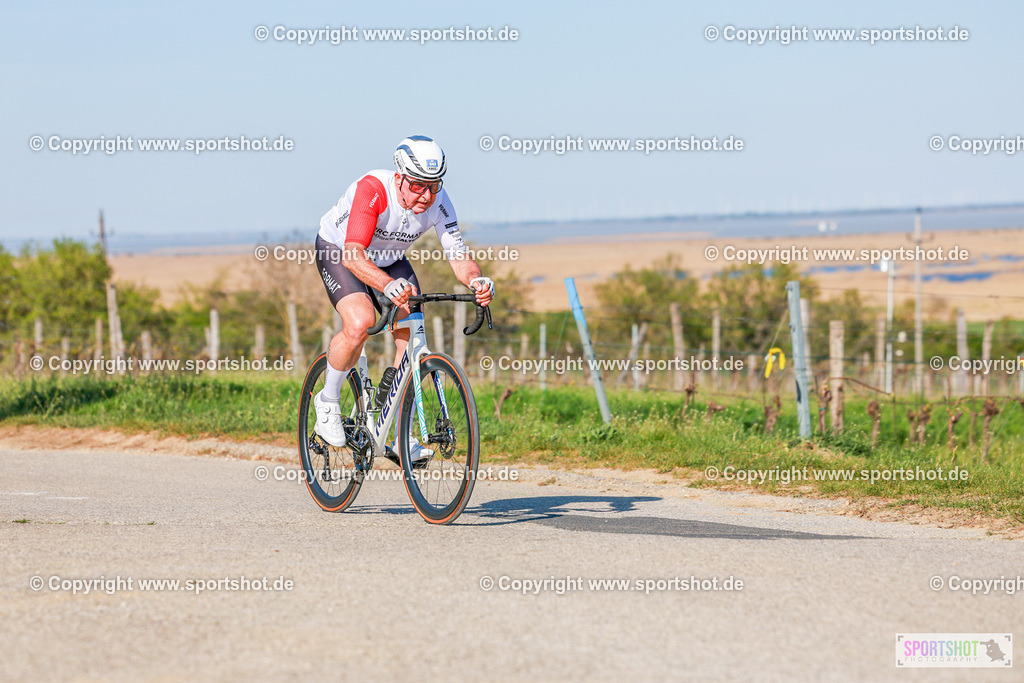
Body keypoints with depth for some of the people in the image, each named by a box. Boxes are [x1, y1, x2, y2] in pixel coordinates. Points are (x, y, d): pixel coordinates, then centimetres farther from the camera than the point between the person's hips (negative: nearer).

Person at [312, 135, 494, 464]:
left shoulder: (438, 202, -22)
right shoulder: (372, 190, -37)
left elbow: (459, 256, -20)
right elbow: (353, 254, -45)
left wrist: (477, 282, -43)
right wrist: (388, 285, -62)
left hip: (389, 260, 5)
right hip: (338, 251, -5)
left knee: (412, 336, -12)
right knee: (360, 323, -31)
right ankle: (328, 400, -5)